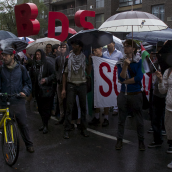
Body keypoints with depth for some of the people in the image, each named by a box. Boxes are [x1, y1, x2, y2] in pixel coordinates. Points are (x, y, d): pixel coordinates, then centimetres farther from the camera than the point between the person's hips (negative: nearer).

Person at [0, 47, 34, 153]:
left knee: (23, 124, 2)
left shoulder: (21, 68, 3)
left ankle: (28, 144, 16)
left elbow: (28, 82, 9)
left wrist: (25, 91, -8)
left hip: (18, 101, -1)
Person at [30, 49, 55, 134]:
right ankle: (44, 124, 24)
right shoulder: (33, 66, 9)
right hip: (37, 91, 5)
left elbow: (53, 74, -7)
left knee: (46, 109, -3)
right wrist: (32, 90, 7)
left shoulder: (47, 65, -5)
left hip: (46, 90, -5)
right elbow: (31, 77, 15)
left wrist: (46, 79, -22)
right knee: (40, 108, 11)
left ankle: (45, 126, 7)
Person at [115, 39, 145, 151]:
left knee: (139, 119, 7)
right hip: (123, 94, 3)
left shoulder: (140, 61, -5)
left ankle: (141, 141, 22)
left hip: (136, 95, -3)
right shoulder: (121, 62, 4)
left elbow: (139, 78, -14)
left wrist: (125, 81, -7)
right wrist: (125, 65, -19)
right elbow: (121, 78, -7)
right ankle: (119, 140, 22)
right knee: (121, 119, 10)